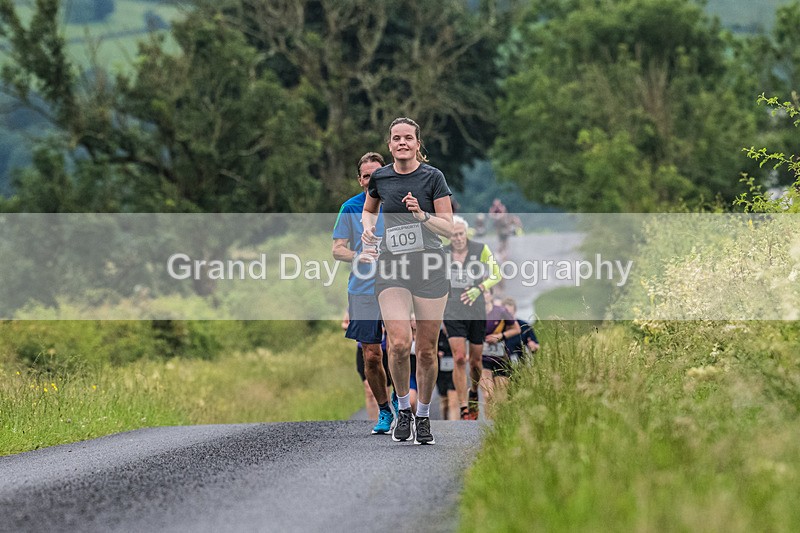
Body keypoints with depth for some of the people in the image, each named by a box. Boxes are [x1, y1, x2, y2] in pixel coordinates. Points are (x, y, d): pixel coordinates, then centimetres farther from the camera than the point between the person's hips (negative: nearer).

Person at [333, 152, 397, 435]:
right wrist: (358, 257, -15)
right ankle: (384, 411, 15)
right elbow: (337, 249, 6)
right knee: (371, 356, 0)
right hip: (363, 292, 1)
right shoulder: (350, 208, 4)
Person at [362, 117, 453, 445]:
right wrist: (368, 227, 4)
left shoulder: (432, 177, -3)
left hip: (430, 269, -1)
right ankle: (403, 409, 4)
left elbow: (449, 228, -2)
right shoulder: (380, 178, 6)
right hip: (391, 268, 1)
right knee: (399, 343, -17)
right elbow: (368, 210, 26)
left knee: (427, 350, 1)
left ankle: (423, 416, 20)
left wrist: (421, 215, -20)